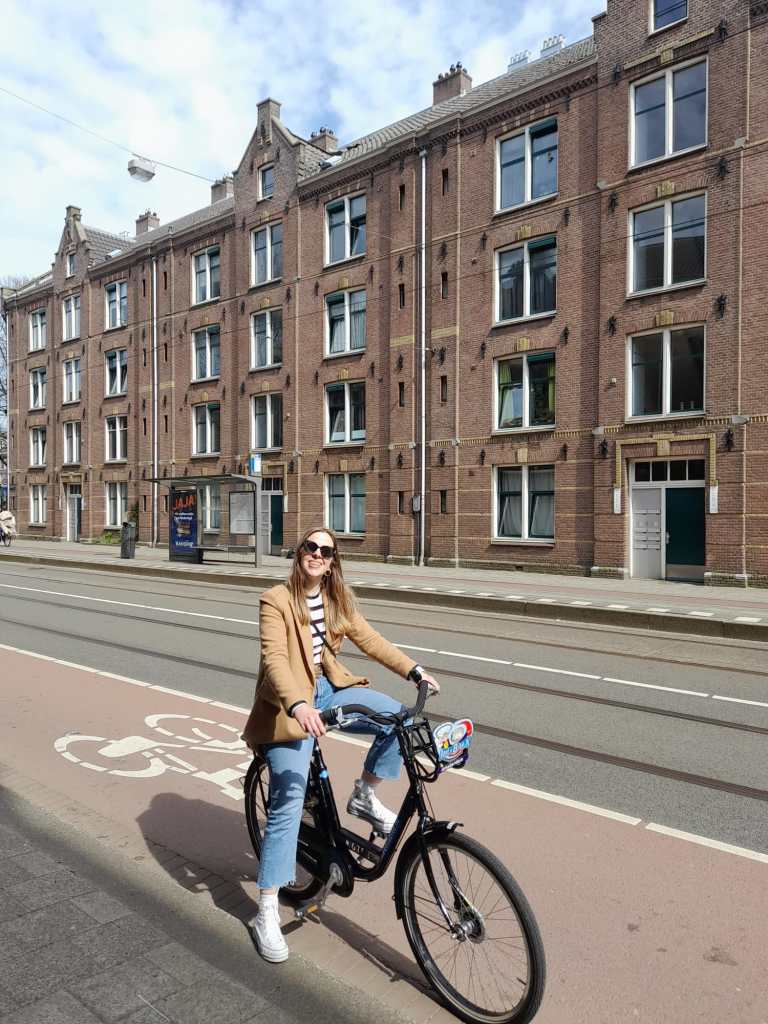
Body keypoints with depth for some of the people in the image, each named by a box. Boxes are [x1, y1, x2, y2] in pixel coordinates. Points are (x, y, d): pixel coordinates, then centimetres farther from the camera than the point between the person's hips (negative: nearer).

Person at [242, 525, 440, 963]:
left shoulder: (338, 600, 4)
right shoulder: (277, 601, -16)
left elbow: (370, 639, 2)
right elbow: (275, 659, -28)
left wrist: (414, 670, -9)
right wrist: (297, 706, -44)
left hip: (327, 690, 6)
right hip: (290, 703, -6)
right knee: (289, 803, -11)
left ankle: (365, 796, 10)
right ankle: (267, 913, 3)